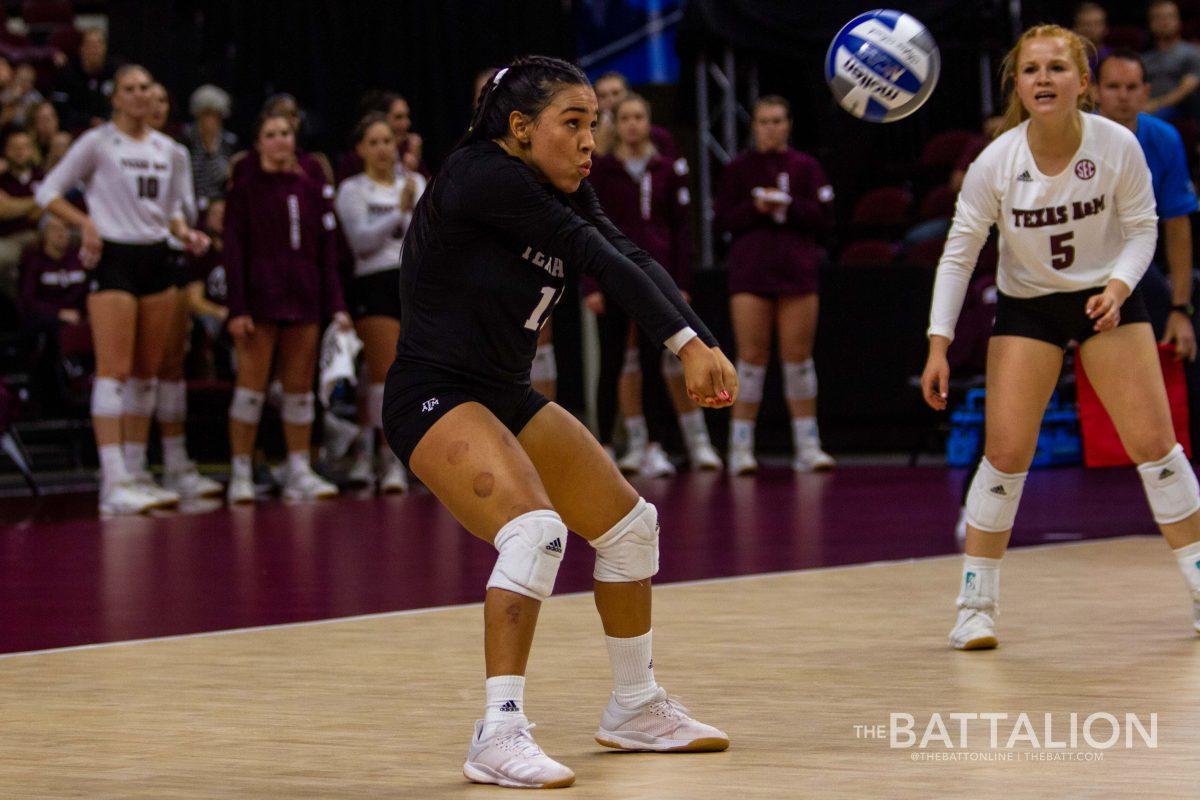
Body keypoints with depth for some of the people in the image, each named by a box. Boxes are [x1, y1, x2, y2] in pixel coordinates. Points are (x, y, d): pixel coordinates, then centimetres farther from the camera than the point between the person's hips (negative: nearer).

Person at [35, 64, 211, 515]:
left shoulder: (166, 149, 13)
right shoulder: (97, 142, -3)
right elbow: (48, 192, -2)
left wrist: (186, 234, 4)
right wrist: (86, 223, -16)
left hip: (156, 259, 6)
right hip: (113, 259, -6)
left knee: (147, 371, 8)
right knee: (114, 370, -12)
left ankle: (135, 473, 15)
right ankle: (113, 482, -16)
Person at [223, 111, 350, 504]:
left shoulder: (310, 191, 13)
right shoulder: (245, 190, 0)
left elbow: (326, 251, 14)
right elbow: (234, 252, -4)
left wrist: (336, 305, 6)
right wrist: (238, 308, -13)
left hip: (303, 301, 4)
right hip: (259, 300, -4)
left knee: (300, 388, 6)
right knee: (251, 386, -5)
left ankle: (299, 472, 11)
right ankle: (241, 474, -2)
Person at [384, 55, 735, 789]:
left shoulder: (561, 195, 5)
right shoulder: (482, 177, -20)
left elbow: (630, 258, -10)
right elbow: (600, 259, -24)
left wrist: (707, 345, -24)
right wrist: (686, 343, -25)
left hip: (507, 398, 10)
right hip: (436, 399, -10)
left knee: (630, 523, 14)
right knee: (536, 529, -29)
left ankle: (637, 708, 31)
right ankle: (500, 735, -26)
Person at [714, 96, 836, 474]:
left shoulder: (805, 167, 8)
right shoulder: (739, 168, 7)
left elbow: (824, 218, 2)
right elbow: (723, 219, 3)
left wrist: (788, 206, -12)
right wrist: (755, 207, -13)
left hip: (796, 270, 1)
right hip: (750, 270, -1)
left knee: (798, 356, 0)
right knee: (752, 357, -4)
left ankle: (808, 446, 5)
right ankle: (741, 447, 1)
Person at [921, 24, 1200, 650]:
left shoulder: (1118, 146, -18)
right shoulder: (995, 163, -19)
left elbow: (1142, 228, -5)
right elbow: (959, 253, -10)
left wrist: (1117, 287, -24)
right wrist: (939, 345, -15)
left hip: (1108, 298, 0)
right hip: (1026, 306, 0)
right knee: (1005, 453, -9)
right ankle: (975, 604, 2)